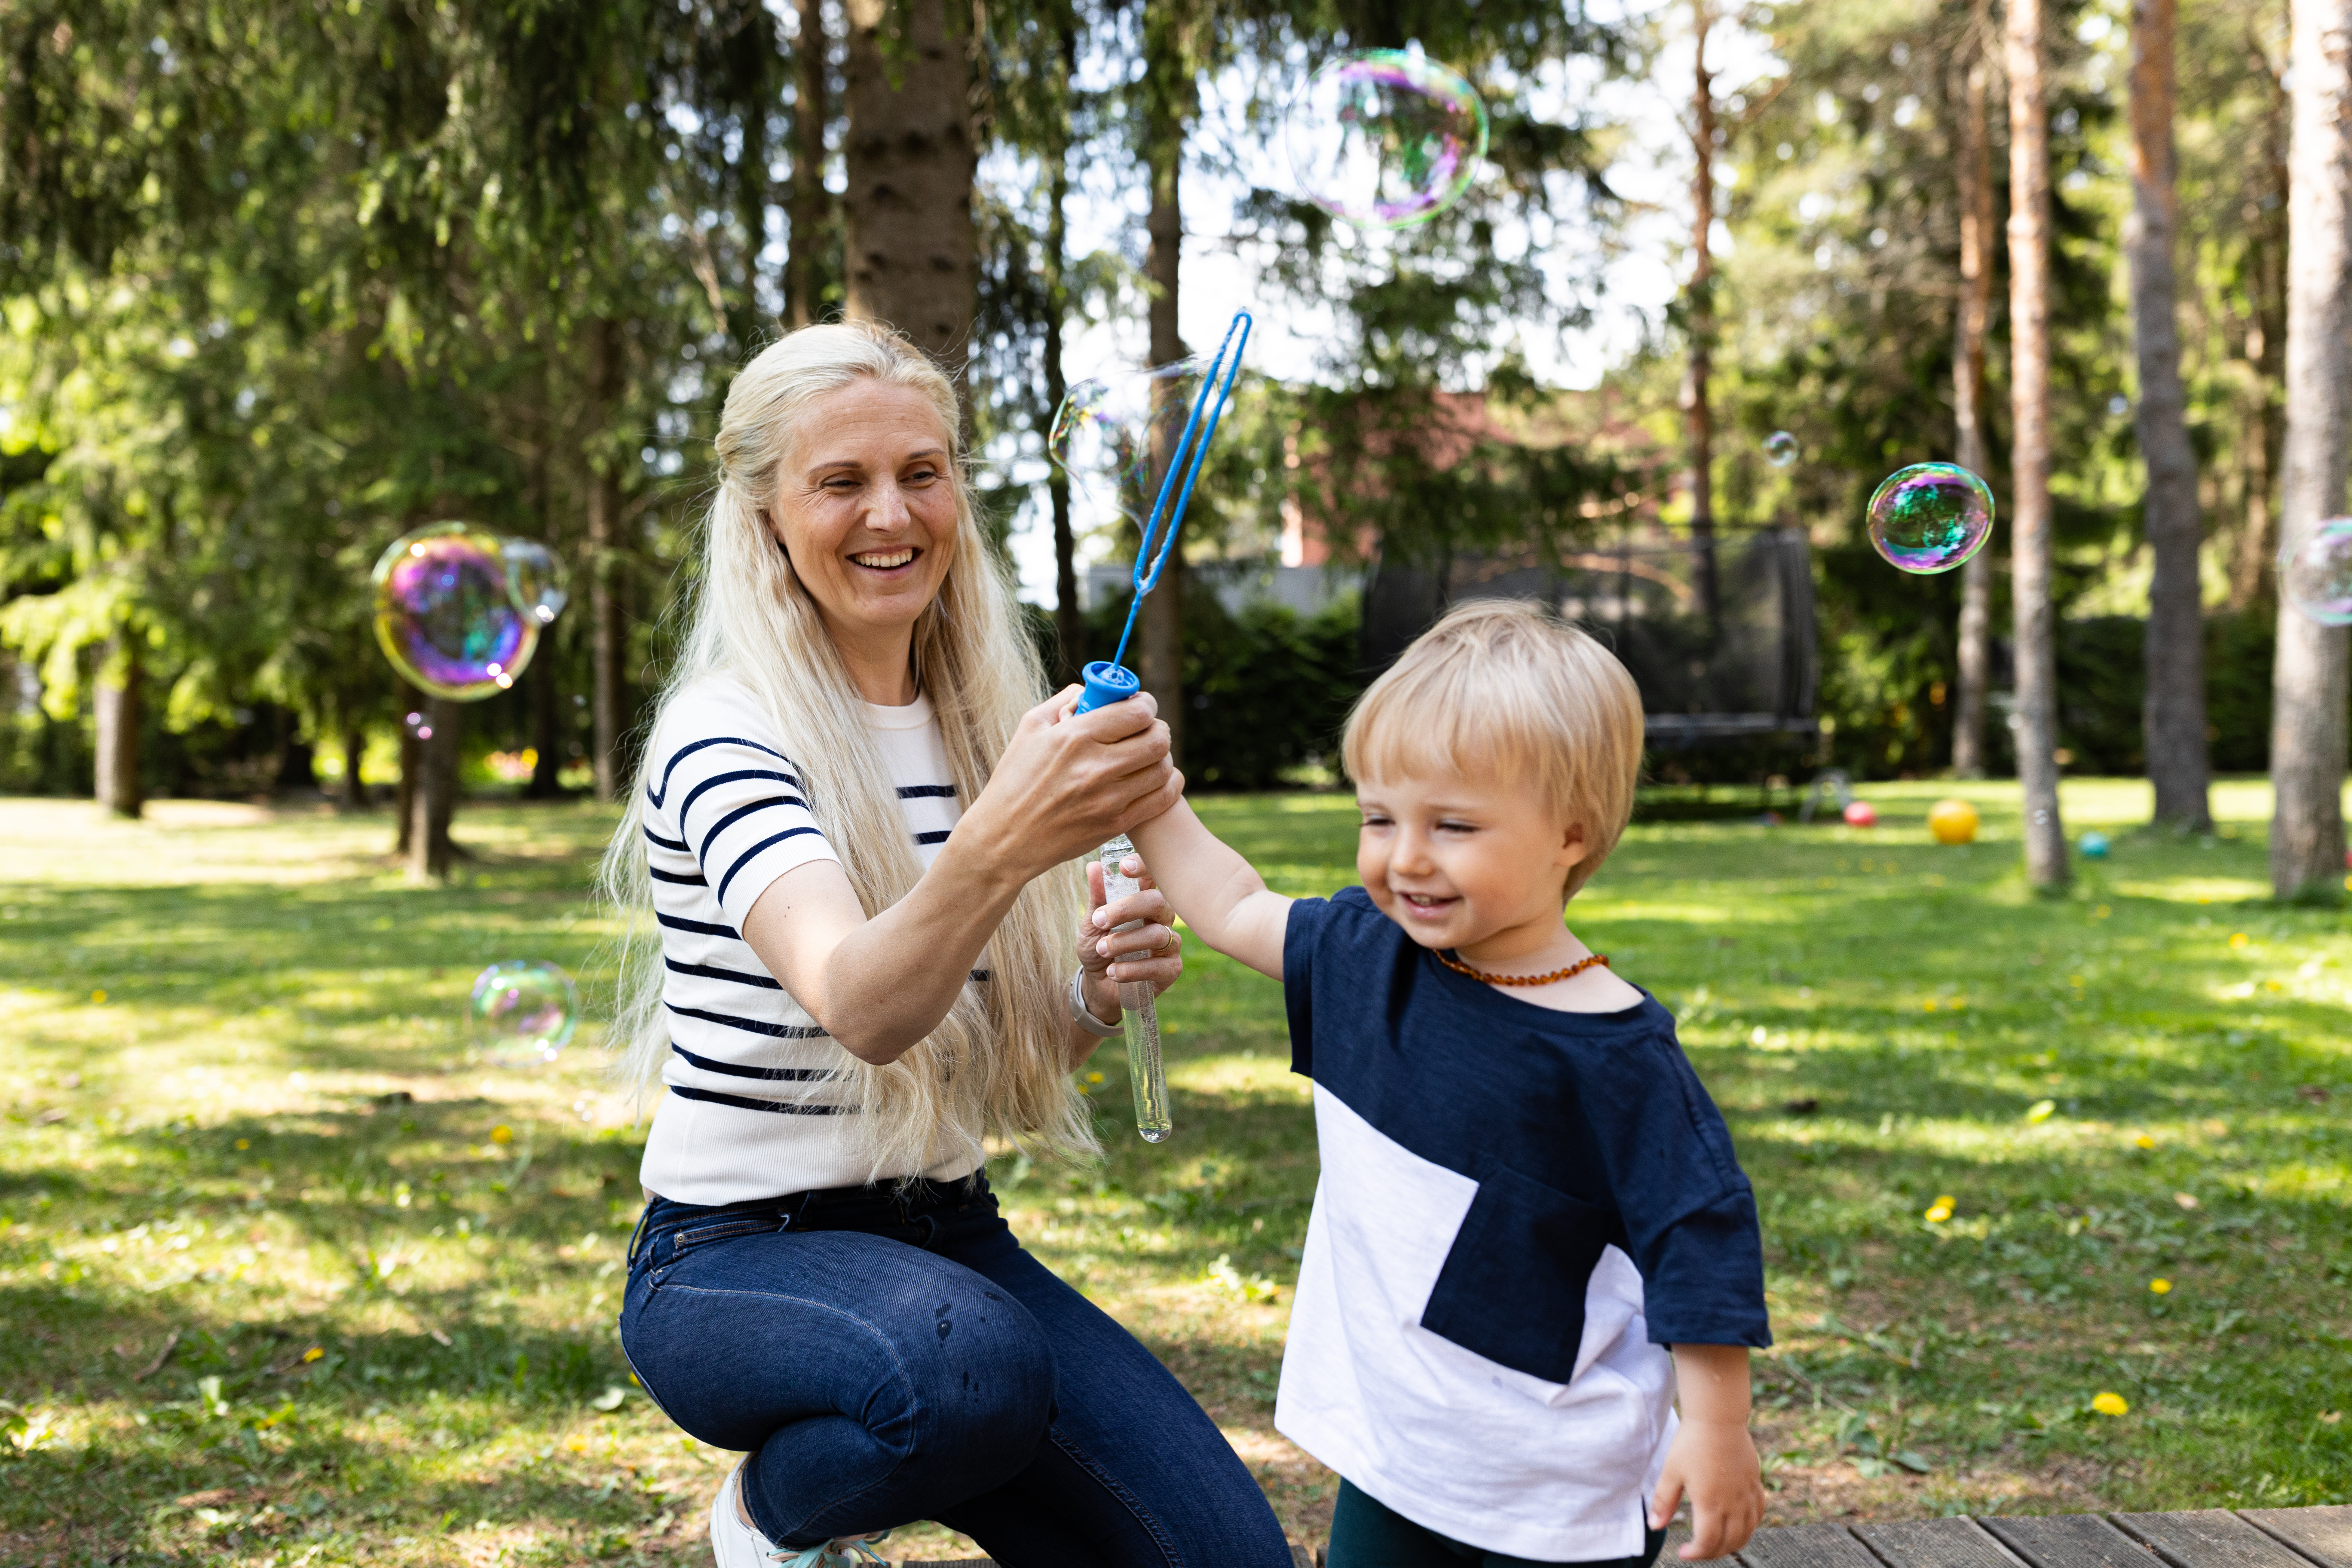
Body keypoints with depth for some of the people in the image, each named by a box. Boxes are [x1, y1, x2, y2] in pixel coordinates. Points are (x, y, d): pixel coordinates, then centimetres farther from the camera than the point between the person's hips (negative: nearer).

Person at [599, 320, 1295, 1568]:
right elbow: (860, 1008, -33)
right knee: (972, 1368, -38)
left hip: (948, 1237, 6)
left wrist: (1098, 995, -10)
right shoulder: (724, 739, -14)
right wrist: (995, 848, -52)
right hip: (739, 1257, -6)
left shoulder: (981, 728, 8)